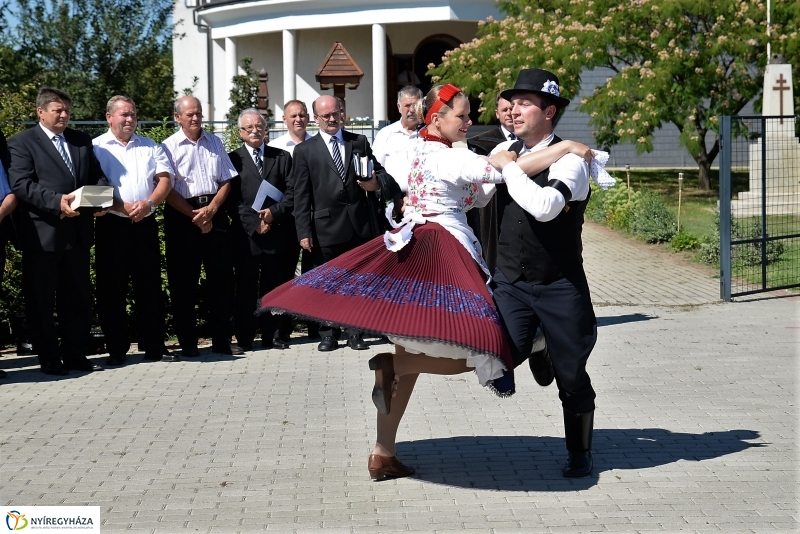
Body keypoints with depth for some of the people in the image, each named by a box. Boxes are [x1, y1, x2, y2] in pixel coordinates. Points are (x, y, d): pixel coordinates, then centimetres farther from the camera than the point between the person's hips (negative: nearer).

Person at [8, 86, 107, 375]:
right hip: (42, 234, -5)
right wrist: (57, 202, -24)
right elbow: (21, 184, -13)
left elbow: (98, 176, 16)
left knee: (77, 297, 10)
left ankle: (75, 355, 19)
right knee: (40, 300, 2)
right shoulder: (22, 142, -1)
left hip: (78, 231, 5)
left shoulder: (82, 140, 16)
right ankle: (49, 359, 11)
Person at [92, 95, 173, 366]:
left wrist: (149, 203, -14)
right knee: (111, 289, 1)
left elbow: (165, 179, 4)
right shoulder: (96, 148, 2)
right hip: (112, 226, -3)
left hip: (145, 225, 3)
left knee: (150, 287, 5)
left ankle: (154, 346, 11)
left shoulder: (151, 148, 14)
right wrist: (123, 207, -16)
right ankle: (116, 350, 8)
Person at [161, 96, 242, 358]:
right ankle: (187, 343, 8)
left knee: (221, 277, 4)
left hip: (214, 212, 4)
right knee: (183, 280, 1)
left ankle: (222, 340, 11)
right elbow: (168, 189, -7)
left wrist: (211, 209, -7)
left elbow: (226, 181, 8)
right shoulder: (170, 147, 0)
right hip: (181, 216, -3)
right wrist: (194, 216, -12)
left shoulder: (214, 143, 13)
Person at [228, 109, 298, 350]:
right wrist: (254, 223, -11)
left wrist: (274, 212, -11)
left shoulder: (282, 157, 13)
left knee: (275, 286, 5)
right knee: (246, 288, 1)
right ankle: (244, 337, 6)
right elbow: (233, 199, -2)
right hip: (246, 235, -2)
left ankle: (276, 335, 11)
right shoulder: (233, 160, 5)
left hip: (278, 233, 2)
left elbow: (291, 193, 5)